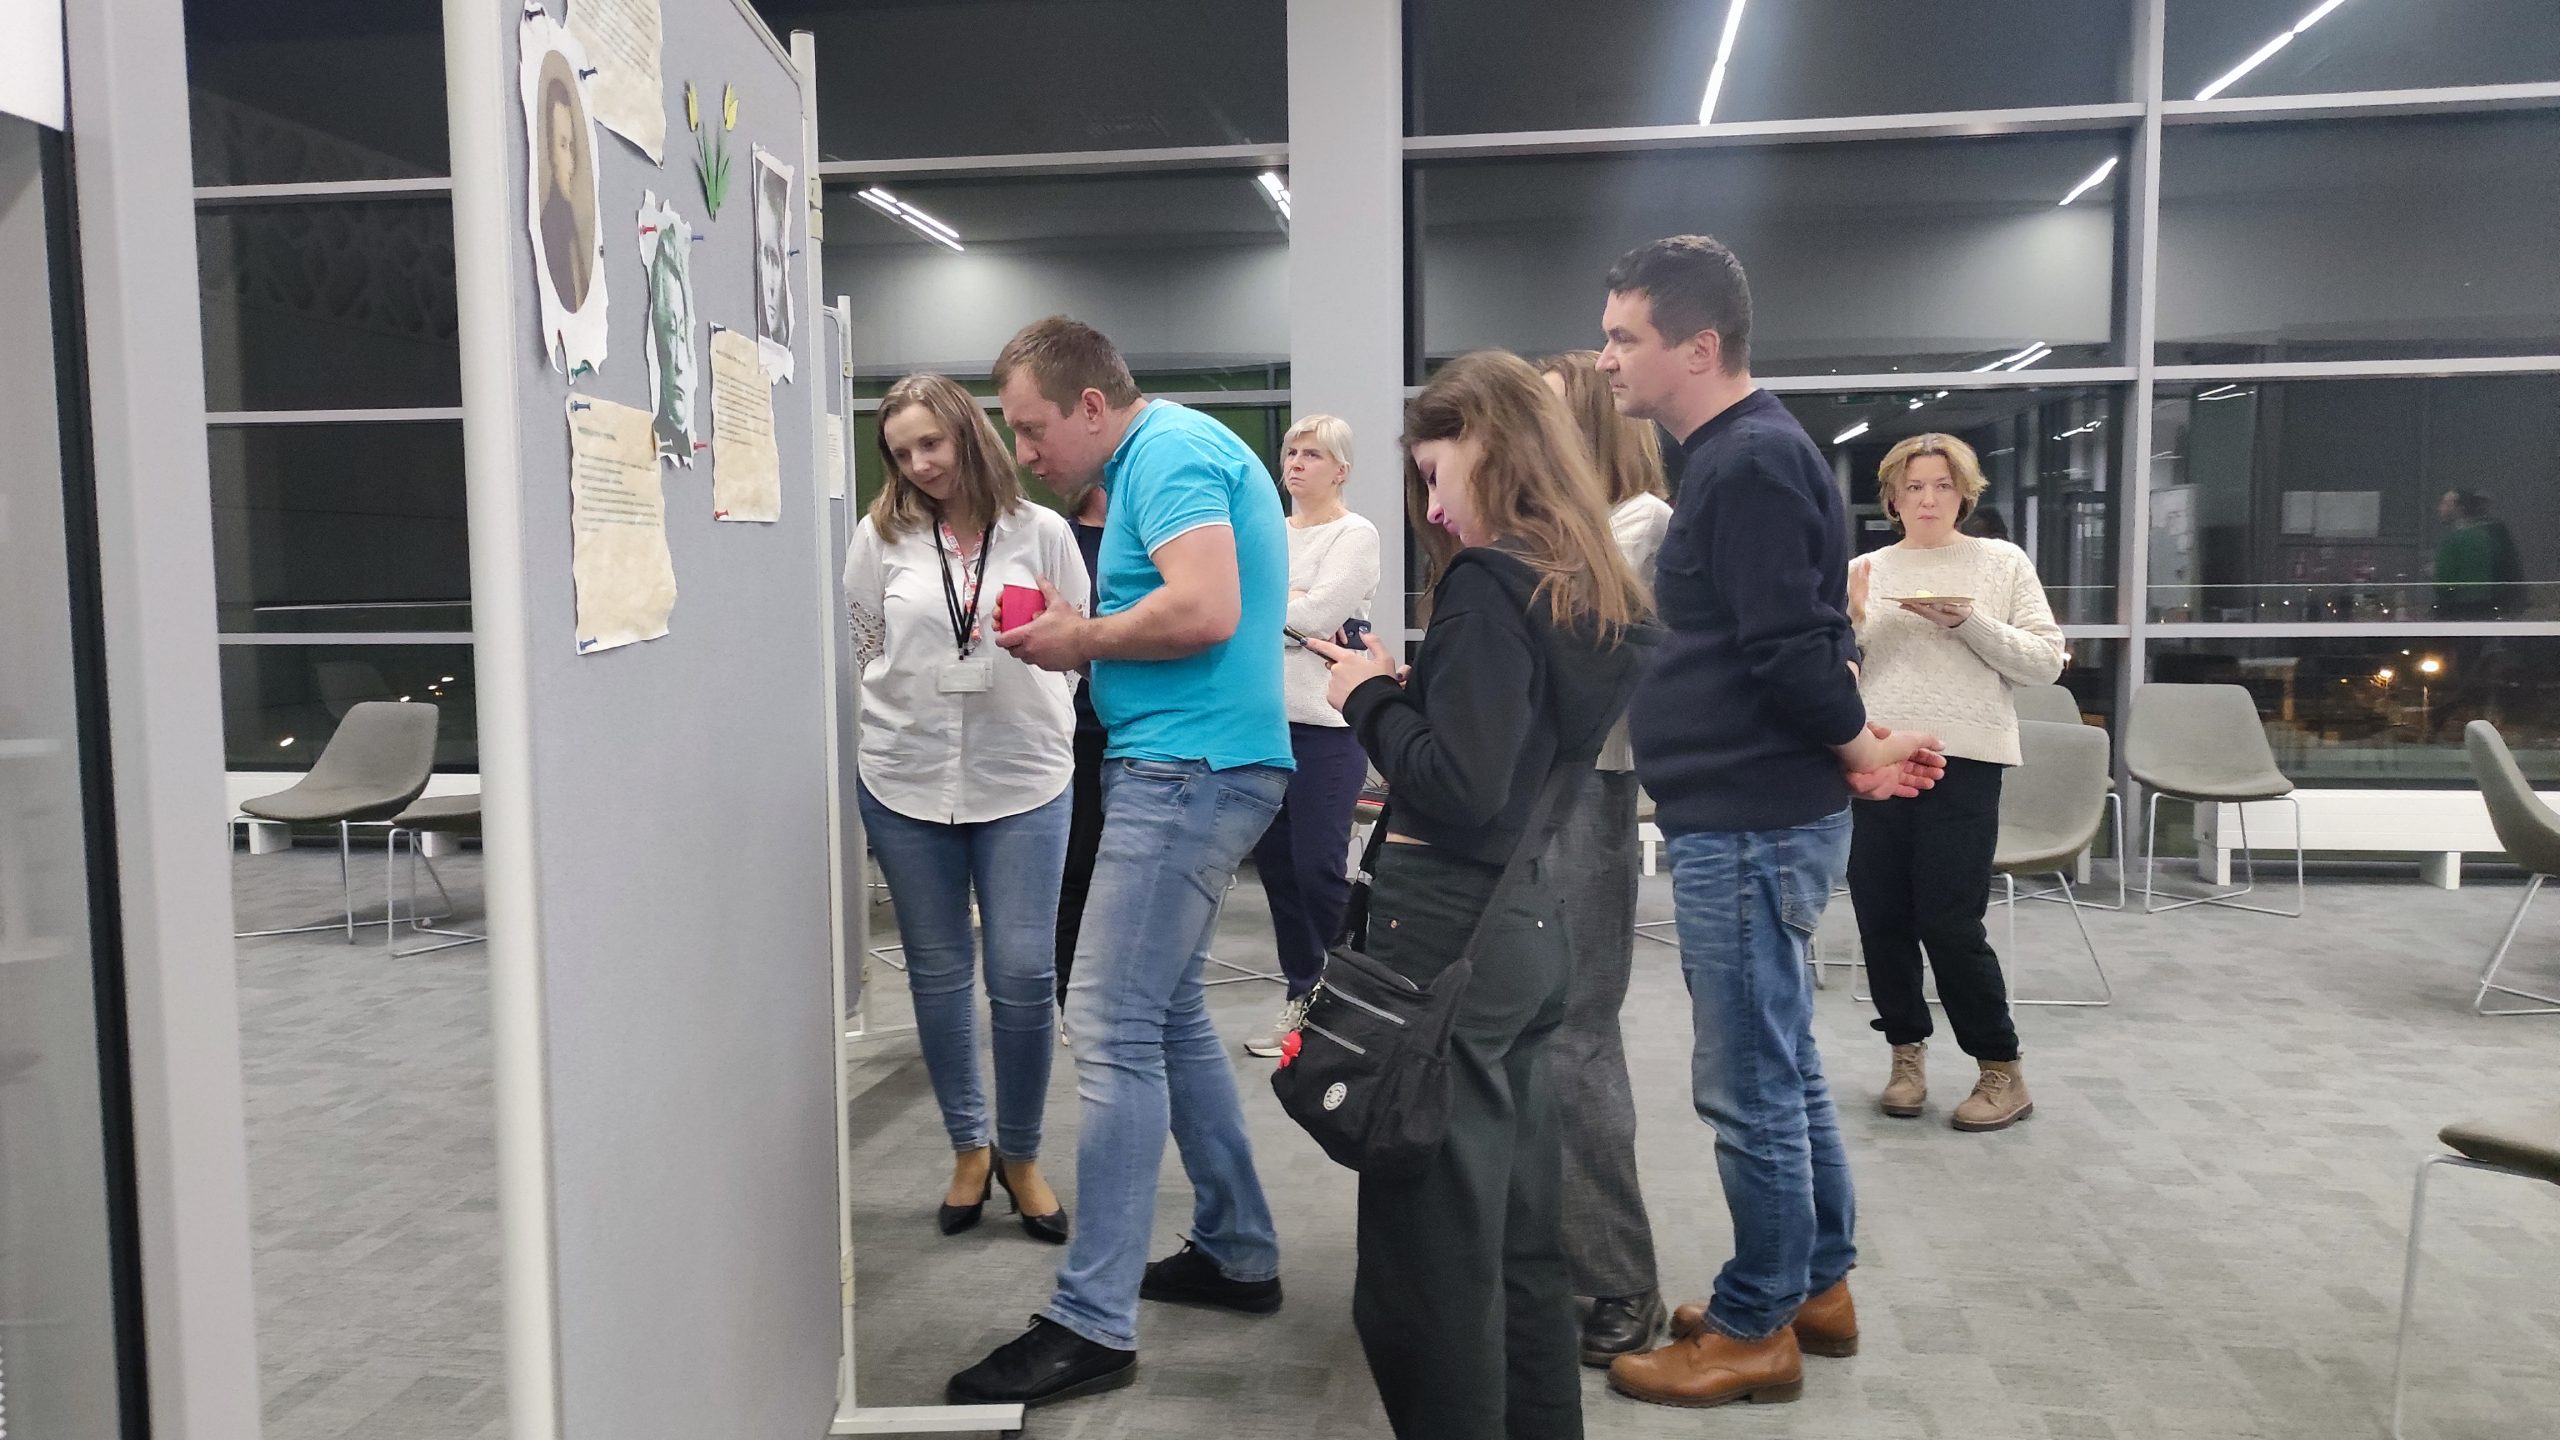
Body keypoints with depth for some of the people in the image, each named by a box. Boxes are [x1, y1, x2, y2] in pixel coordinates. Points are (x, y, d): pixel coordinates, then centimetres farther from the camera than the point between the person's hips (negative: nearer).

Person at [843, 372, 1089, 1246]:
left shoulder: (1040, 531, 0)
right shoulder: (882, 536, 2)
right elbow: (859, 649, 8)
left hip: (1022, 781, -1)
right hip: (905, 782, 2)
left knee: (1022, 977, -1)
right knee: (938, 975, 11)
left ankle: (1021, 1155, 19)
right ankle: (968, 1148, 28)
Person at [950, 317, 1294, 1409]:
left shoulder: (1169, 453, -11)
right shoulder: (1172, 457, 20)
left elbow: (1204, 611, -24)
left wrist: (1080, 638, -10)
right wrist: (1084, 637, 7)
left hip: (1187, 769, -11)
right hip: (1196, 764, 11)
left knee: (1113, 1030, -9)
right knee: (1166, 1013, 17)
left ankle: (1092, 1325, -3)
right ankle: (1238, 1253, 28)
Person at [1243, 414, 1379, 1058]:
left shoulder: (1355, 535, -2)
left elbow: (1318, 616, -13)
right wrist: (1290, 604, -5)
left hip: (1325, 721, -6)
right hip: (1265, 715, 7)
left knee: (1320, 866, -7)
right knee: (1275, 860, 9)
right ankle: (1302, 992, 20)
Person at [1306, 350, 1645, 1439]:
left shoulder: (1487, 581, -15)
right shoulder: (1590, 587, 11)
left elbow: (1458, 790, -22)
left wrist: (1370, 697, -7)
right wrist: (1401, 687, 10)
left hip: (1451, 929, -9)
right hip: (1535, 923, 9)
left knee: (1427, 1263, 2)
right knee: (1521, 1244, 19)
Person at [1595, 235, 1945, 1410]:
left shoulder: (1749, 463, -17)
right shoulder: (1739, 455, 15)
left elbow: (1789, 651, -22)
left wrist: (1857, 749, -7)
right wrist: (1855, 746, 10)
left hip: (1748, 824, -10)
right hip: (1751, 815, 10)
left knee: (1746, 1085, 1)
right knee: (1782, 1070, 18)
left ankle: (1757, 1331, 14)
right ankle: (1817, 1287, 31)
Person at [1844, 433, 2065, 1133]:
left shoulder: (2003, 563, 7)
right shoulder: (1864, 570, 12)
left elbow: (2046, 662, 1)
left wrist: (1970, 623, -12)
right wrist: (1851, 620, -8)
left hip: (1963, 760, -3)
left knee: (1950, 923, -6)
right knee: (1880, 918, 6)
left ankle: (2002, 1072, 9)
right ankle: (1907, 1050, 24)